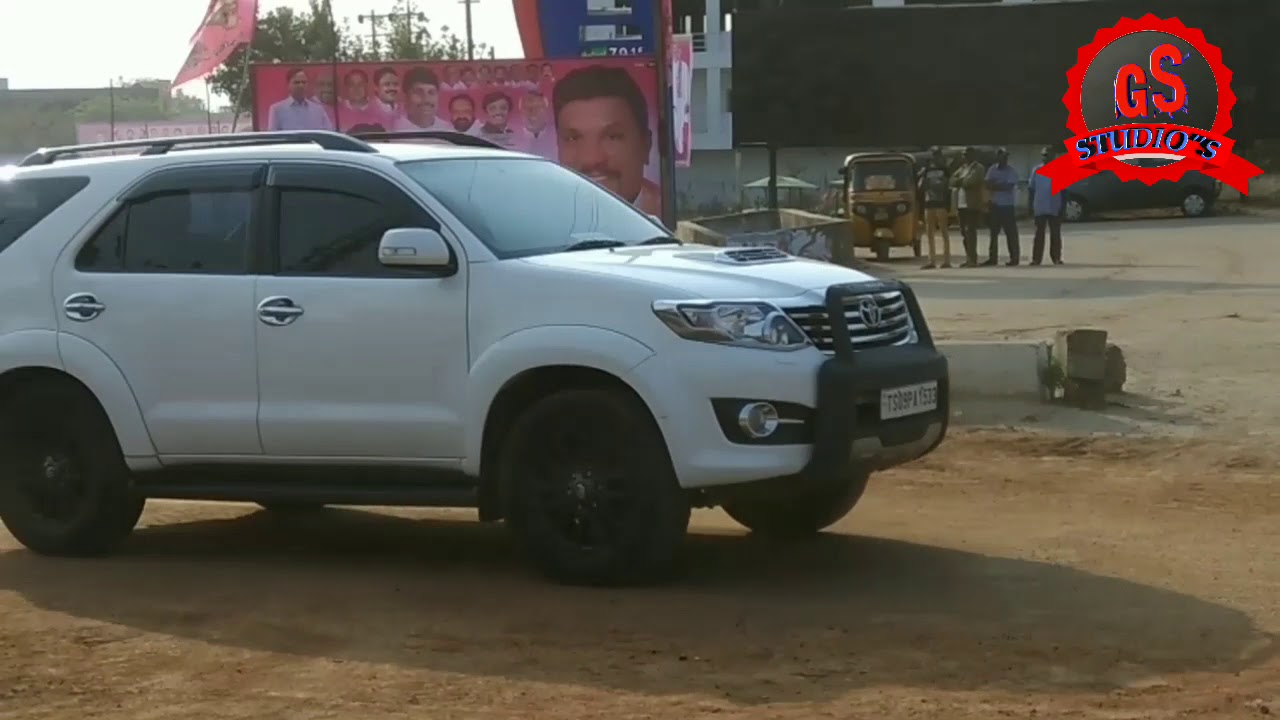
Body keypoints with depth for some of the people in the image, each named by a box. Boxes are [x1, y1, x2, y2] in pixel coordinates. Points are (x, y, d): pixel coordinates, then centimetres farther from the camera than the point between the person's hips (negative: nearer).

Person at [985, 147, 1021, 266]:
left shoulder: (1012, 171, -8)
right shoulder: (992, 169, 6)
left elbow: (1009, 187, -17)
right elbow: (988, 185, -1)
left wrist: (995, 185, -10)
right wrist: (1001, 186, -15)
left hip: (1007, 205, -5)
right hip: (995, 205, 5)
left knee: (1011, 233, -4)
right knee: (994, 232, 8)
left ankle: (1014, 258, 0)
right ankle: (993, 258, 14)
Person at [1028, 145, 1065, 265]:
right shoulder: (1036, 170, 5)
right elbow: (1031, 189, 7)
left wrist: (1063, 207, -3)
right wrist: (1030, 206, 2)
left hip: (1055, 209, -1)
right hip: (1039, 209, 1)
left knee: (1055, 234, 5)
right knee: (1039, 234, 4)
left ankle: (1056, 258, 11)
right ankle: (1036, 259, 4)